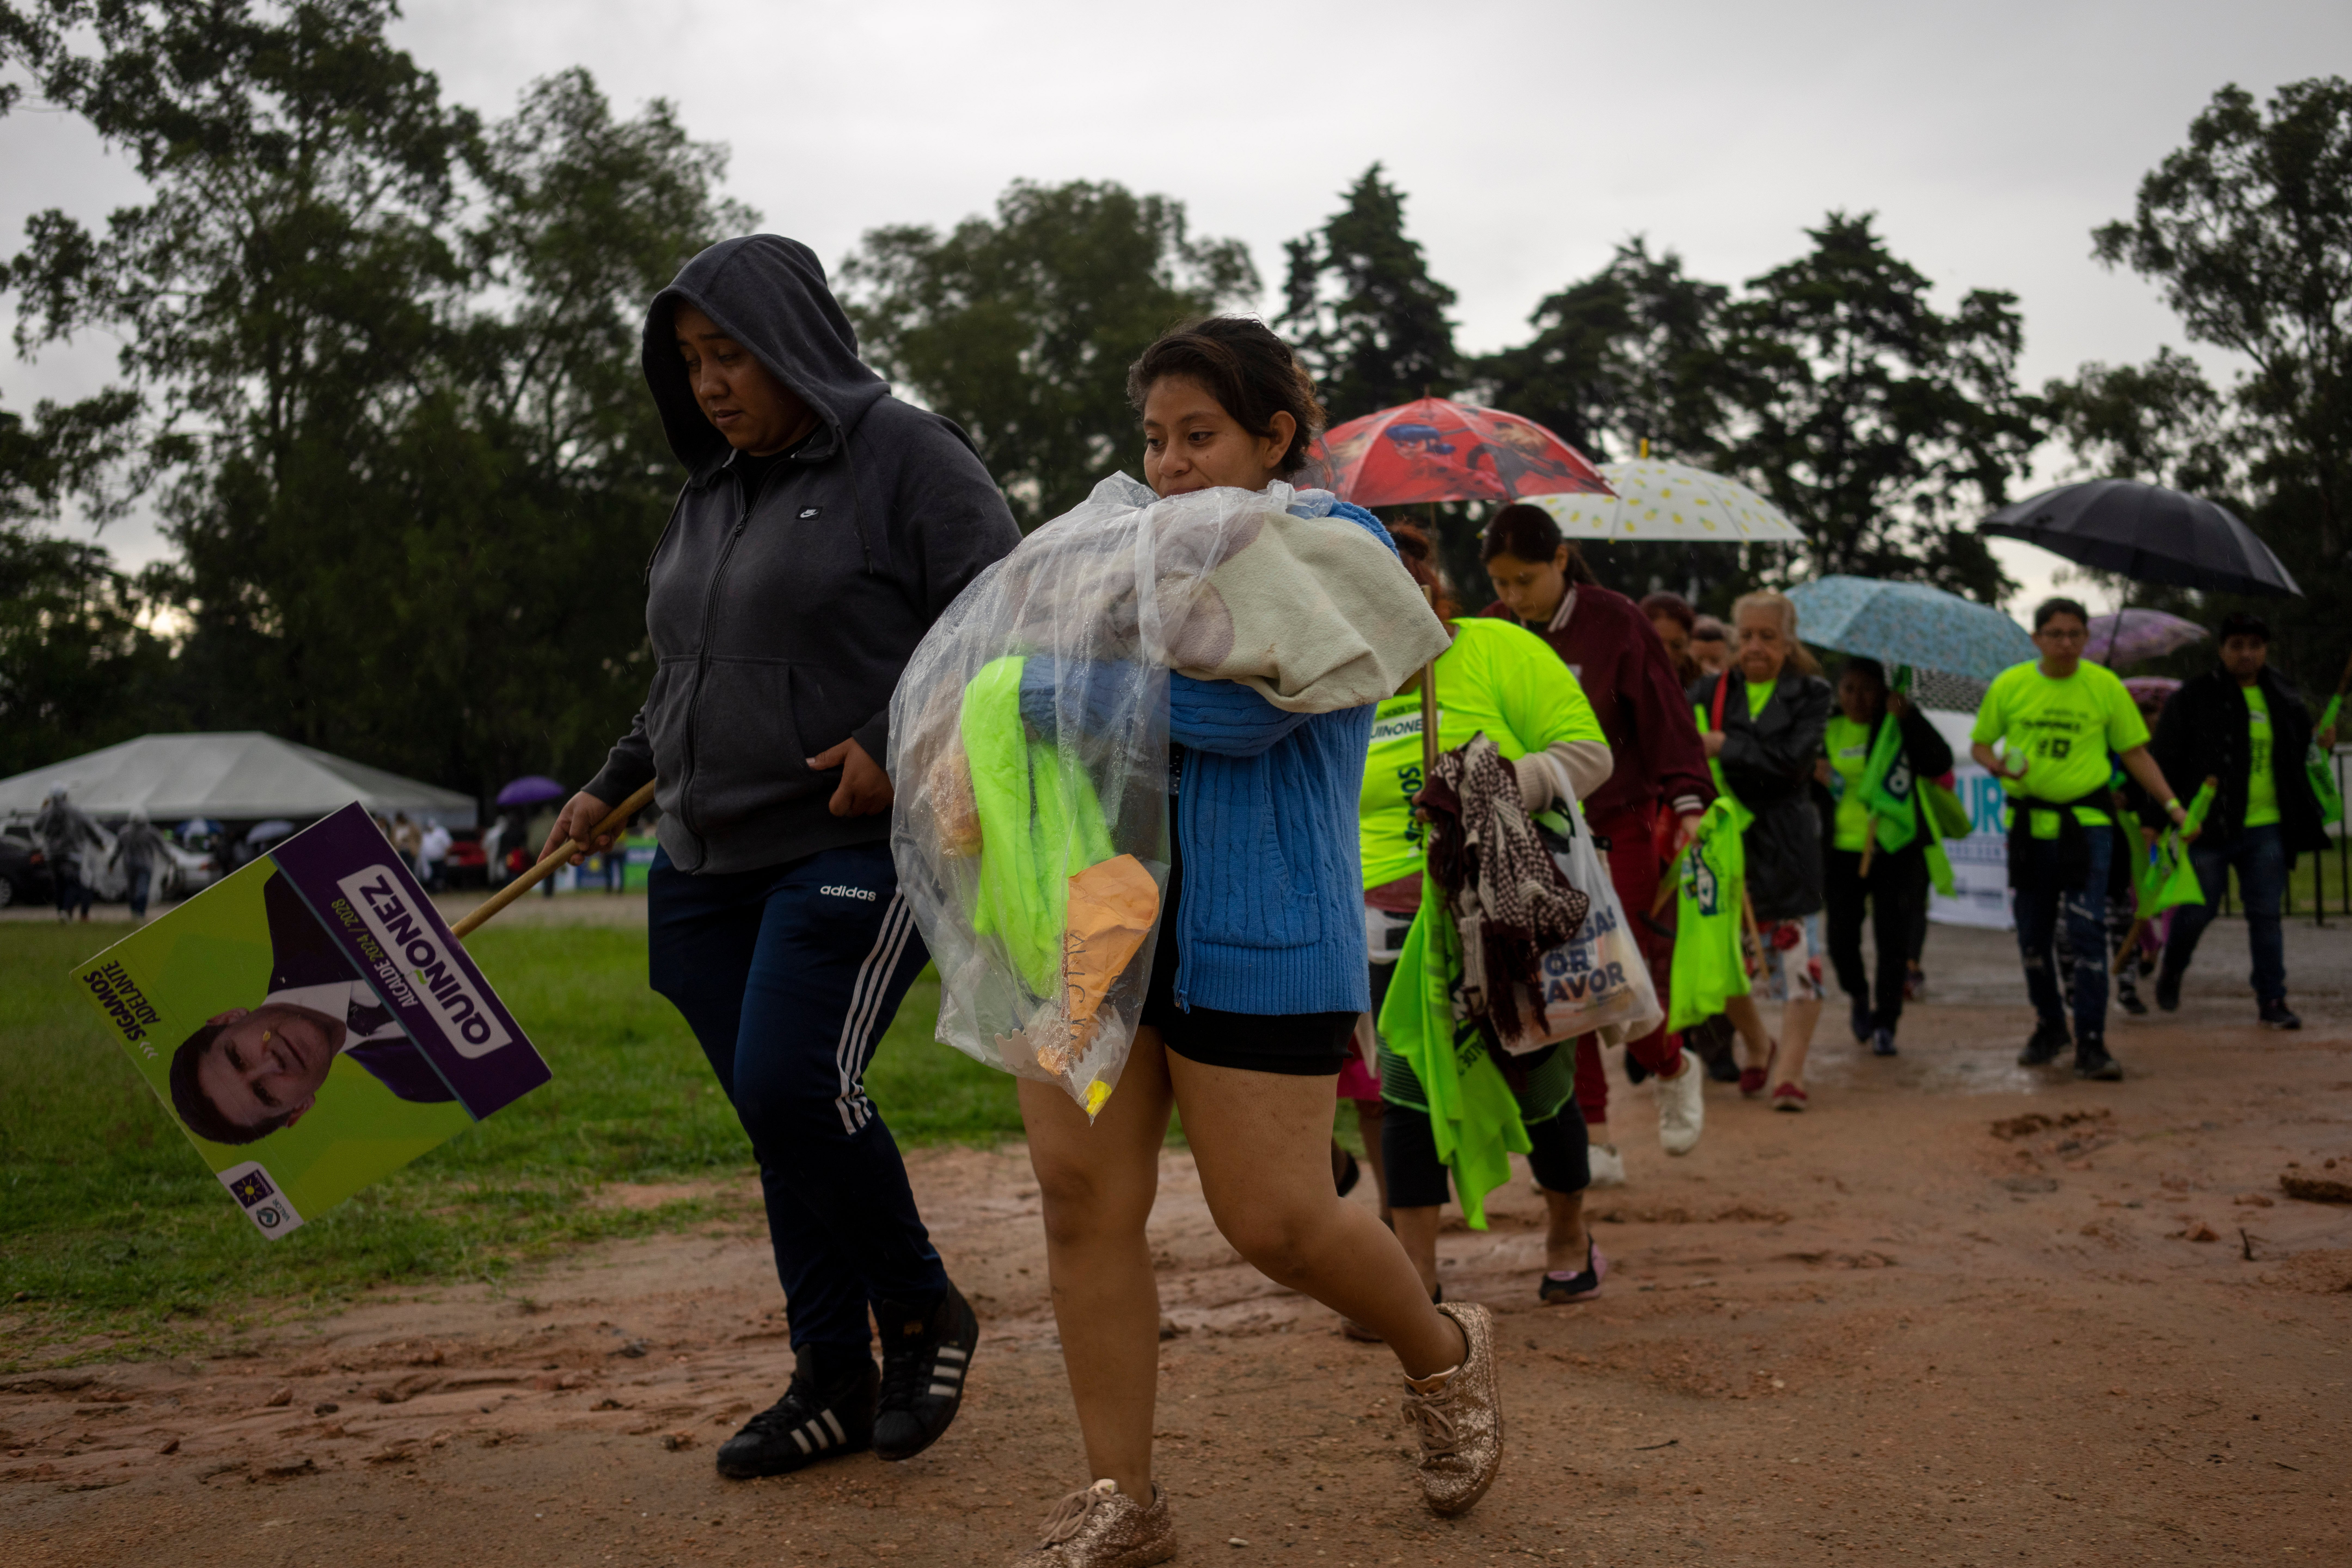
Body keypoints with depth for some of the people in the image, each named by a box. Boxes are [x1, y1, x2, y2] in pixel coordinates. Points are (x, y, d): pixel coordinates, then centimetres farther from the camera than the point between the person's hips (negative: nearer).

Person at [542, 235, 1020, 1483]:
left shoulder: (905, 456, -5)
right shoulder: (709, 495, 17)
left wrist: (899, 746, -19)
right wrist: (612, 786, 19)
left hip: (856, 851, -7)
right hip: (710, 865, 7)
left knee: (791, 1087, -18)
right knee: (774, 1119, 7)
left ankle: (923, 1312, 6)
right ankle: (834, 1385, 18)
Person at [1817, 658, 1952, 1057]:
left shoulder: (1900, 727, 1)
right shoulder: (1827, 731, 4)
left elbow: (1940, 763, -13)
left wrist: (1909, 717, -19)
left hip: (1896, 849, -1)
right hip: (1843, 849, 1)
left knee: (1893, 940, -3)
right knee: (1842, 937, -1)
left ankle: (1885, 1023, 9)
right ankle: (1860, 998, 29)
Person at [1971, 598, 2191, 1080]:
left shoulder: (2106, 686, 0)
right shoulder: (2009, 686, 2)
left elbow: (2135, 753, 6)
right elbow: (1979, 744, 11)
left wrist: (2172, 805, -2)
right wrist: (1998, 766, -11)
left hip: (2086, 822, -2)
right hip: (2028, 823, 2)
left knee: (2088, 934, -10)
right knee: (2032, 937, 10)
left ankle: (2091, 1045, -5)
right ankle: (2049, 1028, 31)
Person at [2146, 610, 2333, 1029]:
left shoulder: (2284, 703, 10)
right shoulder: (2194, 698, -2)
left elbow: (2298, 757, 26)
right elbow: (2164, 759, -4)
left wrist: (2322, 746, 4)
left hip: (2266, 828, 3)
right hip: (2209, 826, -3)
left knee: (2266, 915, 3)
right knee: (2198, 910, 4)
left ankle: (2272, 1001, 9)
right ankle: (2171, 973, 31)